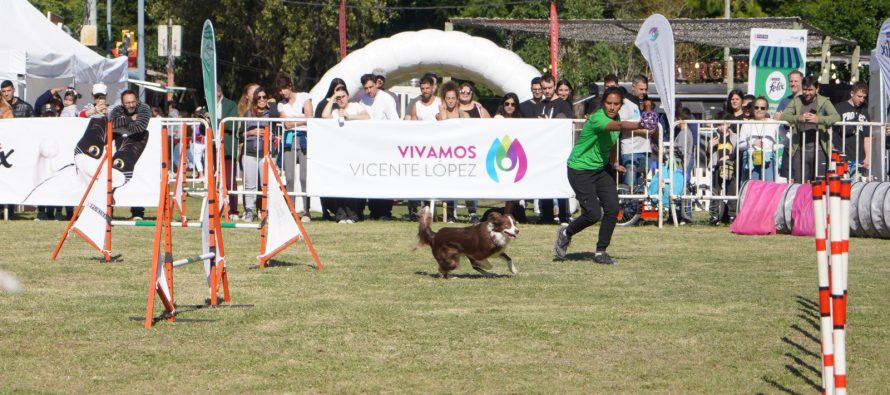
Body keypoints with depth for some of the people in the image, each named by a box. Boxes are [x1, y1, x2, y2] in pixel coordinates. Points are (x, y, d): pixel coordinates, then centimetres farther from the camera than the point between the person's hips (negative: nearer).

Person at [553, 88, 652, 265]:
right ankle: (566, 234, 19)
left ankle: (600, 252, 8)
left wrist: (614, 163, 10)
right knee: (593, 214, -11)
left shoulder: (615, 117, 0)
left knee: (612, 209, -6)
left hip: (602, 168, 8)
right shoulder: (597, 119, -27)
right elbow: (619, 126, -49)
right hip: (580, 170, -8)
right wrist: (638, 125, -65)